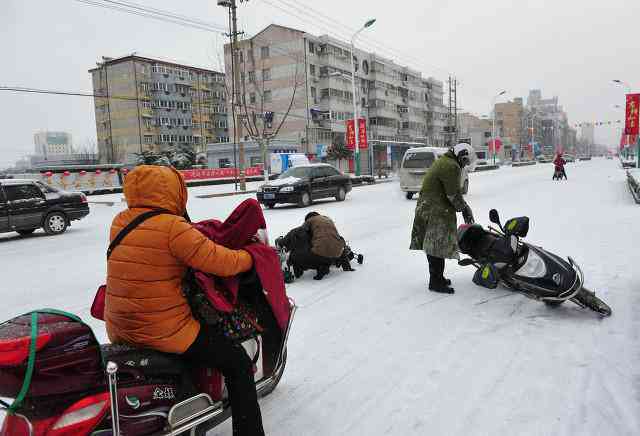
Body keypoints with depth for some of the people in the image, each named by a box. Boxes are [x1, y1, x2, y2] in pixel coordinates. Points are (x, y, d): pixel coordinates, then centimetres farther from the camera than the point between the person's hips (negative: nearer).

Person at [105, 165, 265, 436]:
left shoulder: (120, 222, 4)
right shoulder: (173, 227, -19)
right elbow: (222, 263, -20)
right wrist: (249, 257, 0)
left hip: (119, 330, 9)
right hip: (163, 331, -8)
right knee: (238, 363, 2)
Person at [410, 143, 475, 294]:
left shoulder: (442, 162, 20)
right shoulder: (451, 166, -14)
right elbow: (454, 194, -16)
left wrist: (464, 206, 17)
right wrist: (465, 209, -1)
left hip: (427, 209, 11)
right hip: (437, 213, -11)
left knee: (433, 245, 16)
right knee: (438, 246, -5)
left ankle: (437, 277, 27)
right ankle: (436, 282, 1)